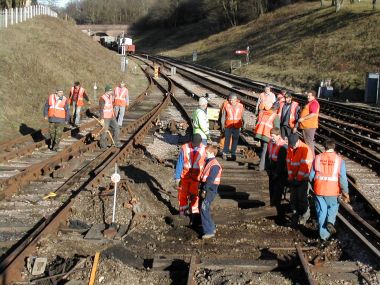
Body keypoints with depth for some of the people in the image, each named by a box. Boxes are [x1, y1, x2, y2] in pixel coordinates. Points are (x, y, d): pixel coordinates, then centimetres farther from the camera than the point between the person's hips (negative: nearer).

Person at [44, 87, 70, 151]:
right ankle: (52, 143, 36)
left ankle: (55, 146, 10)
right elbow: (46, 106, 8)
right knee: (51, 131, 13)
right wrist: (45, 115, 9)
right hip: (52, 119, 3)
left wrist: (67, 120, -4)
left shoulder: (64, 100, -9)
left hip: (60, 119, -3)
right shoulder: (50, 97, -2)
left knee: (58, 133, -2)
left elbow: (67, 110, -5)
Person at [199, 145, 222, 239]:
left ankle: (209, 231, -11)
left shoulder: (215, 165, -17)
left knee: (204, 209, -14)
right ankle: (211, 227, 28)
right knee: (203, 209, 16)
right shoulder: (208, 162, 15)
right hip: (206, 189, 10)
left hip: (210, 190, -10)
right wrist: (202, 188, 18)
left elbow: (210, 179, -23)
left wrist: (204, 190, -22)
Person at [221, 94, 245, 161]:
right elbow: (223, 116, 2)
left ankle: (233, 154, 16)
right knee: (227, 139, 2)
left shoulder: (240, 106, 2)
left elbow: (242, 116, 10)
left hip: (237, 126, 1)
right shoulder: (226, 106, -2)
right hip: (228, 126, -1)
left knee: (235, 140, 6)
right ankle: (225, 153, 13)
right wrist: (222, 125, -2)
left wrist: (243, 124, 8)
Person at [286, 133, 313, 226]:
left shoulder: (305, 149, -18)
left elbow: (304, 166, -19)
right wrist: (291, 177, -2)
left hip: (303, 178, -6)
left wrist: (298, 179, -16)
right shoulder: (289, 149, 2)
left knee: (302, 197, -5)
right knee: (293, 197, 8)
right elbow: (288, 163, 4)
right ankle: (296, 214, 23)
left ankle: (304, 216, 10)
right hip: (293, 178, 6)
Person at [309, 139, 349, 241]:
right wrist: (345, 192, -3)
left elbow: (311, 176, 1)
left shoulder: (317, 158, -3)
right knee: (333, 206, 24)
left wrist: (314, 183, 20)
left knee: (321, 211, 11)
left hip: (319, 190, 1)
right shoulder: (339, 160, -7)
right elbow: (343, 178, -10)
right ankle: (330, 221, -2)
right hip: (332, 191, -1)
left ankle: (324, 234, 14)